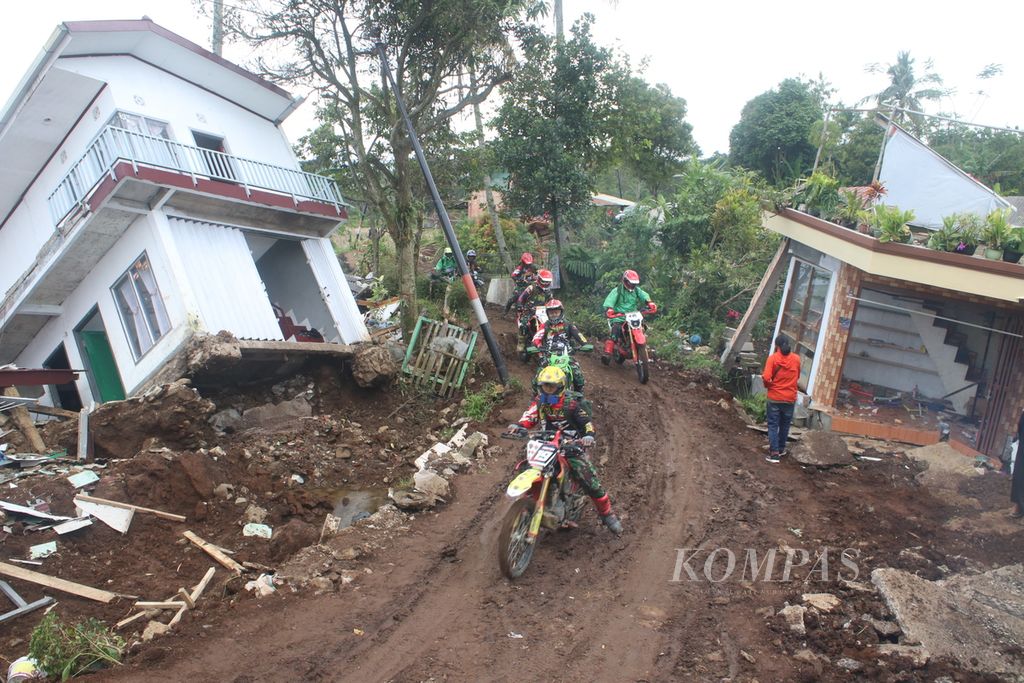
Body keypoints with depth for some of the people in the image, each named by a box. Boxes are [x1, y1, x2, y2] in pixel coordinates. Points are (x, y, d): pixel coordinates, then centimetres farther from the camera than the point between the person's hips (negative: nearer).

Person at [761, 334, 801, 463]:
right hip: (790, 398, 3)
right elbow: (797, 377, 14)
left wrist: (767, 384, 1)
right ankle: (781, 448, 29)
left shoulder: (772, 358, -12)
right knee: (785, 425, 17)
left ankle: (774, 453, -2)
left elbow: (766, 378, -19)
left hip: (774, 398, -3)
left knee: (773, 425, 3)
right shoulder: (796, 359, -1)